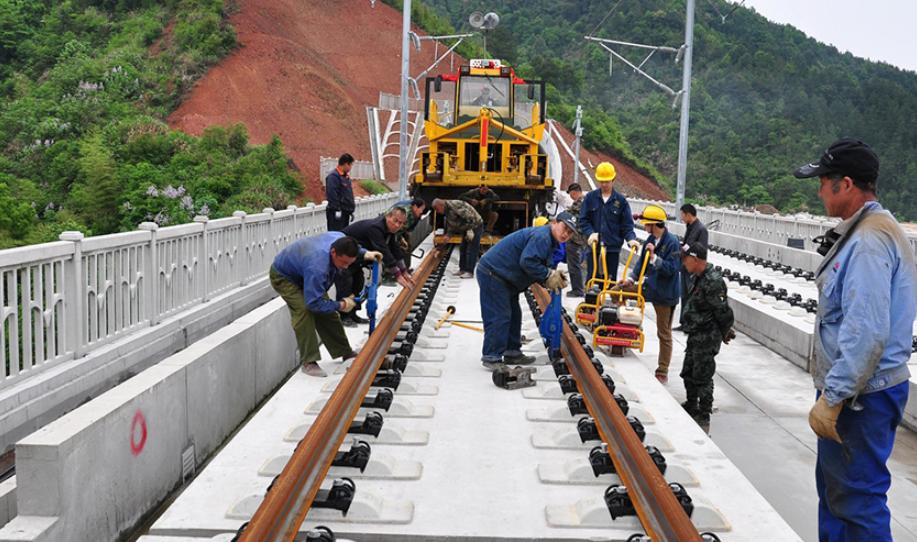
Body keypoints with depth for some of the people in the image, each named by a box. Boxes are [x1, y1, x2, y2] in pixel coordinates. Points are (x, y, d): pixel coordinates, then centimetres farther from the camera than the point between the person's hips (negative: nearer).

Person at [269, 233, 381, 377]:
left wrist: (364, 254, -12)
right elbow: (313, 303, -39)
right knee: (304, 311, -27)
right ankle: (308, 362, -19)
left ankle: (345, 352, 23)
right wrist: (340, 305, -30)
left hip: (302, 272, 8)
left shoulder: (340, 240, -24)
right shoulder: (317, 267, -47)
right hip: (283, 277, -8)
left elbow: (352, 248, 5)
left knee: (326, 312, 8)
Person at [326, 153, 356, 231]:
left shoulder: (346, 176, 18)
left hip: (345, 212, 10)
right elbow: (332, 195, -21)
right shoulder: (333, 176, -13)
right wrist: (337, 210, -23)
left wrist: (351, 210, 21)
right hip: (337, 212, -10)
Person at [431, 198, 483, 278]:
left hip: (475, 226, -10)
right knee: (463, 249, 14)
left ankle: (470, 272, -7)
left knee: (471, 250, -10)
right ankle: (463, 269, 22)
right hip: (466, 228, 10)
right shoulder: (447, 212, 8)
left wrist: (470, 230, -27)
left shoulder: (454, 205, -24)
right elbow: (451, 226, 15)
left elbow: (469, 216, -29)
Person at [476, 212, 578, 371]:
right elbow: (527, 262, -31)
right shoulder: (541, 237, -20)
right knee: (499, 316, -11)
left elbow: (538, 267, 15)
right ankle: (492, 358, -7)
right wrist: (548, 275, -20)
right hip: (492, 274, -11)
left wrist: (554, 276, -4)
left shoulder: (549, 240, 16)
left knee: (514, 315, 16)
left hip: (503, 276, 11)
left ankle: (512, 353, 24)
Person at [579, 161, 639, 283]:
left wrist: (631, 239, -16)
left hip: (613, 249, 0)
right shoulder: (590, 197, 3)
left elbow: (627, 225, 2)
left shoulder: (621, 200, 3)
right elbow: (583, 220, 2)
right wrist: (590, 233, -15)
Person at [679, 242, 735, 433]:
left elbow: (723, 311, -21)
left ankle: (704, 418, 8)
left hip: (707, 338, -10)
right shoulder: (699, 277, 9)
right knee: (688, 373, 21)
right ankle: (691, 406, 39)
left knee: (702, 377, -3)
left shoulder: (712, 282, -24)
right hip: (696, 334, 10)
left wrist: (726, 332, -7)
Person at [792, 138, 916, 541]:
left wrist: (832, 398, -24)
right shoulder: (868, 230, 13)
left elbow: (867, 333, -28)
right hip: (850, 388, 11)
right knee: (834, 488, 20)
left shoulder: (869, 242, -21)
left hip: (861, 398, -11)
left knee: (857, 498, -3)